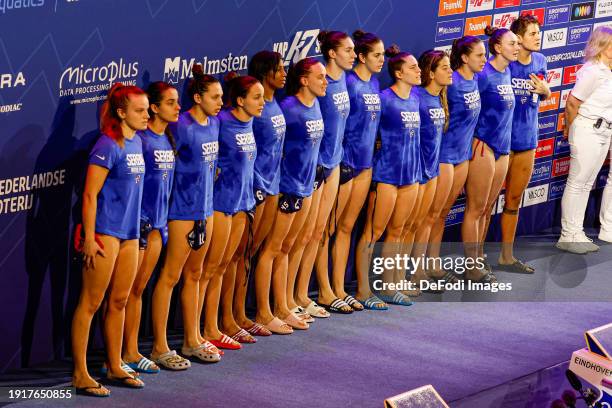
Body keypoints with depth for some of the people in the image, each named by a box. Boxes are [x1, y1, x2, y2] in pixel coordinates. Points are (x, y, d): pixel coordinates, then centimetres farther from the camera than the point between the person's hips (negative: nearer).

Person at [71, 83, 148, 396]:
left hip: (129, 232, 8)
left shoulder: (136, 142, 9)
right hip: (105, 230, -8)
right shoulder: (107, 146, -15)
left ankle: (114, 367, 25)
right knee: (90, 303, -2)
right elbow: (90, 195, -16)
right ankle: (80, 374, 3)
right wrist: (89, 239, -19)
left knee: (119, 301, 15)